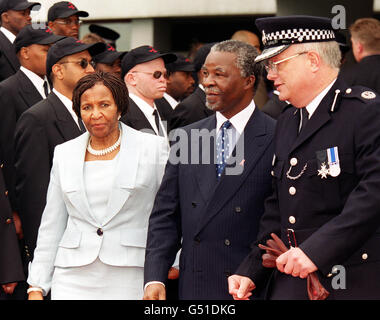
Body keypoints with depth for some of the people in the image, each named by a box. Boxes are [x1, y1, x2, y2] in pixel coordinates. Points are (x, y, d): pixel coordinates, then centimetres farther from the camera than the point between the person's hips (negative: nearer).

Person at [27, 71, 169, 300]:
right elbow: (52, 225, 14)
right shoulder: (65, 154, 10)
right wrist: (37, 287, 11)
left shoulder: (153, 148, 1)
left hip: (130, 281, -2)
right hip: (74, 279, 2)